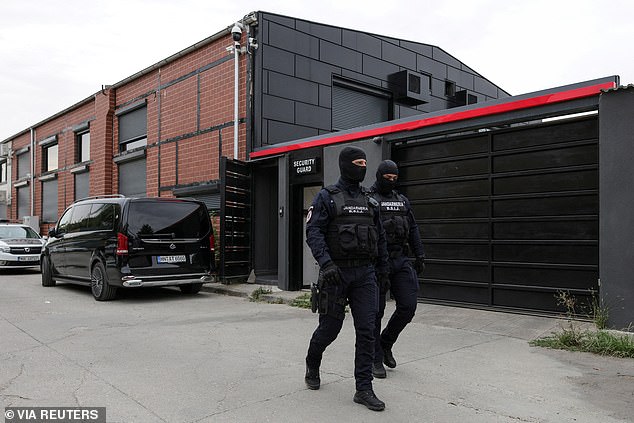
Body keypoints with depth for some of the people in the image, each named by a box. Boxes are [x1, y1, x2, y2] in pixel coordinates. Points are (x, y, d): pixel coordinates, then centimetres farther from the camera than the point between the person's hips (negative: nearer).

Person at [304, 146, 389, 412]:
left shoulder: (369, 201, 13)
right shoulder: (326, 197, -2)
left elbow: (380, 238, 17)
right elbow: (313, 232, -12)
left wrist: (383, 271, 14)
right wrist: (326, 263, -25)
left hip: (365, 274, 4)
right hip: (336, 273, -4)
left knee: (367, 330, -2)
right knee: (330, 327, 7)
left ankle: (364, 389, 6)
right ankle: (312, 364, 37)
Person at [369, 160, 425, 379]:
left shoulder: (402, 200, 16)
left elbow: (413, 229, 18)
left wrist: (420, 255, 10)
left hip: (400, 261, 5)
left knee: (408, 307, -1)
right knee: (376, 312, 2)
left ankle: (386, 343, 23)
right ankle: (375, 360, 15)